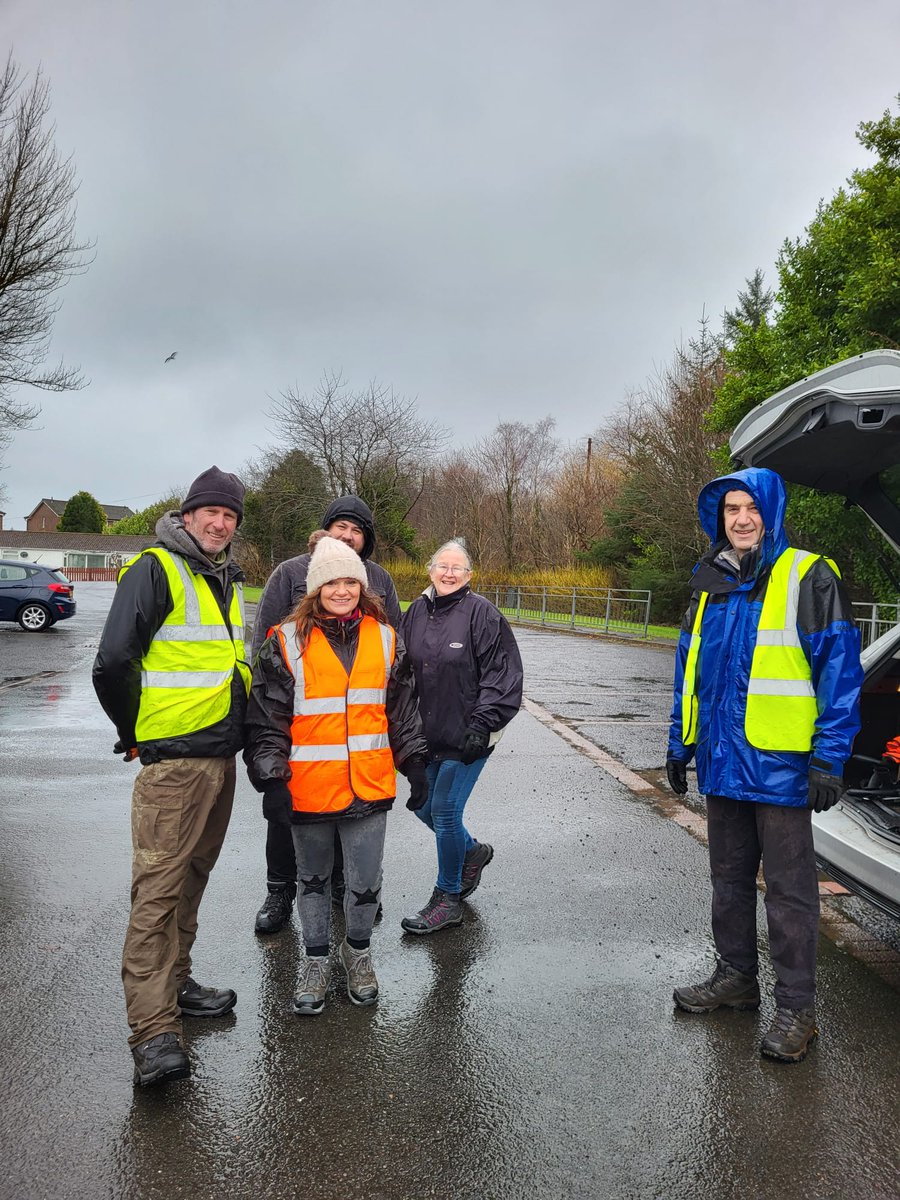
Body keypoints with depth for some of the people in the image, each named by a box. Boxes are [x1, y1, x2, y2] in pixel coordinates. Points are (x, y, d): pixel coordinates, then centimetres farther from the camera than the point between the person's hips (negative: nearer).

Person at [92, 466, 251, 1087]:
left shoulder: (228, 580, 15)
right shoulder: (156, 570, -11)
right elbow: (113, 662, -18)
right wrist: (136, 734, -8)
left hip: (220, 756, 8)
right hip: (172, 761, -8)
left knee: (192, 875, 18)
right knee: (159, 887, -6)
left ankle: (173, 980, 33)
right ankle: (154, 1030, -2)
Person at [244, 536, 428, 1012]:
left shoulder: (385, 639, 4)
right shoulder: (286, 643, -6)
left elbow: (403, 710, 13)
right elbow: (266, 719, -5)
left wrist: (414, 762, 11)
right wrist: (271, 780, -9)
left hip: (369, 787, 2)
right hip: (308, 788, -1)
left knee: (366, 882, 8)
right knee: (313, 878, 16)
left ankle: (358, 951, 36)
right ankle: (315, 961, 36)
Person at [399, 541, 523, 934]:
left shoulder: (481, 613, -11)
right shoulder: (416, 612, 6)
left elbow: (503, 674, -12)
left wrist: (482, 725, -17)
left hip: (466, 737, -6)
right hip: (426, 735, 7)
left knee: (445, 810, -2)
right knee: (422, 806, 16)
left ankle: (447, 899, 18)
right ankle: (473, 852, 43)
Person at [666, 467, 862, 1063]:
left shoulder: (808, 577, -8)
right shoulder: (711, 585, 11)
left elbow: (840, 668, -12)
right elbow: (689, 671, 17)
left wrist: (829, 757, -16)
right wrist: (680, 744, 16)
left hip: (779, 764, -6)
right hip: (723, 762, 7)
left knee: (789, 890, 4)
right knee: (729, 879, 18)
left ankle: (796, 1009, 17)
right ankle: (736, 977, 35)